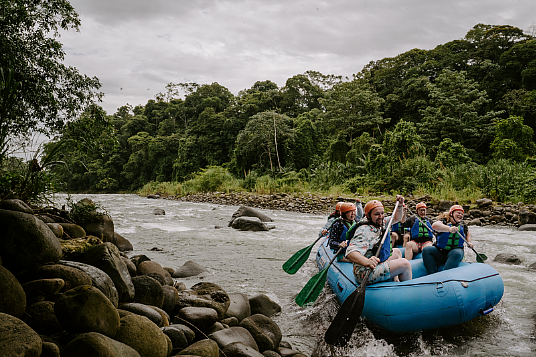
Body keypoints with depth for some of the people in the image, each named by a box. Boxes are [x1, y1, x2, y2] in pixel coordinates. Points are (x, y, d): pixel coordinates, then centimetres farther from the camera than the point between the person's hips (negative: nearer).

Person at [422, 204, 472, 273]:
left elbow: (468, 233, 39)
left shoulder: (463, 225, 15)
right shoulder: (444, 221, 1)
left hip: (455, 250, 1)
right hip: (440, 252, -1)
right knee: (426, 250, -29)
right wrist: (449, 229, -39)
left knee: (457, 253, -36)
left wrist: (469, 242, 19)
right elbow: (434, 226, -24)